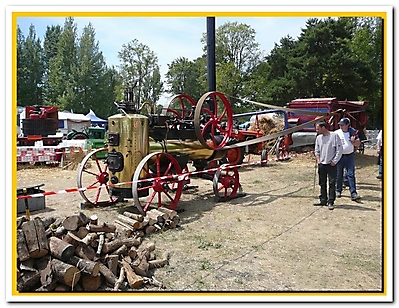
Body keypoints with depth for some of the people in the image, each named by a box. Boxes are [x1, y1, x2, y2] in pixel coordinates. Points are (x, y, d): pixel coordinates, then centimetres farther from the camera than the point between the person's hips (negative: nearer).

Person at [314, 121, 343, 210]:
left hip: (331, 164, -5)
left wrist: (334, 161, -9)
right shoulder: (318, 138, 9)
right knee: (322, 183, 11)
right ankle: (323, 200, 21)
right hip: (321, 164, 5)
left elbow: (339, 150, -6)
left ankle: (331, 202, 4)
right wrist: (318, 159, 3)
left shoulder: (334, 136, -6)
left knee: (332, 183, -2)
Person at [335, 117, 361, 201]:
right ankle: (338, 191, 23)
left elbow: (358, 144, 6)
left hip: (350, 156, 0)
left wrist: (353, 141, -15)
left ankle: (353, 193, -8)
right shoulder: (336, 133, 3)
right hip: (339, 156, 1)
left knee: (351, 174, -5)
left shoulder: (353, 132, 4)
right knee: (339, 175, 7)